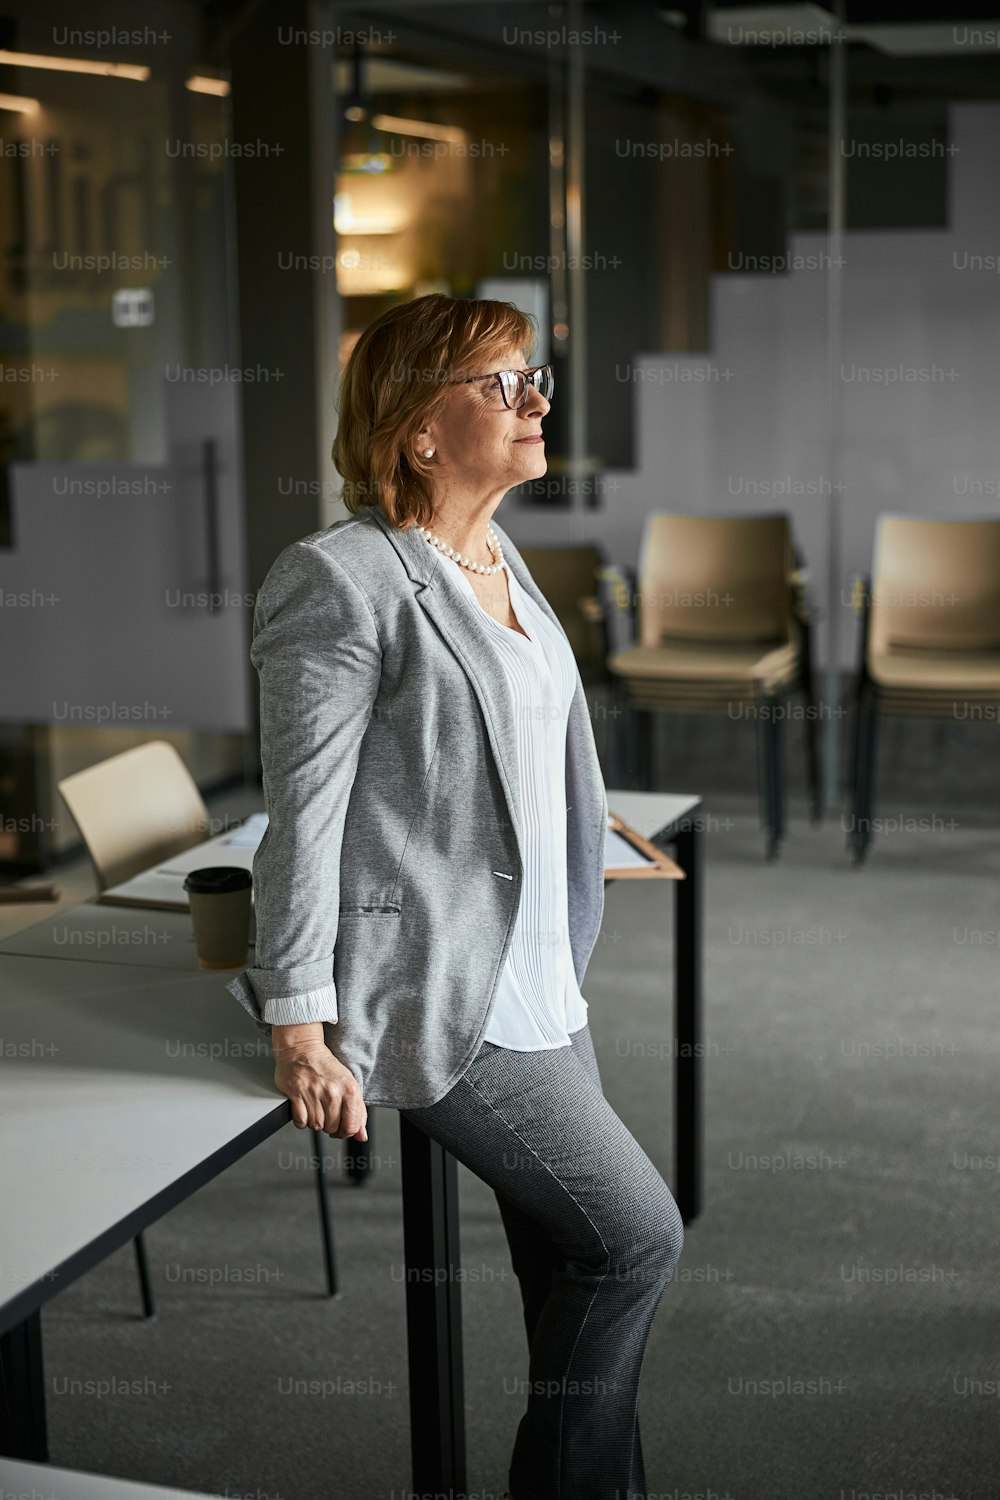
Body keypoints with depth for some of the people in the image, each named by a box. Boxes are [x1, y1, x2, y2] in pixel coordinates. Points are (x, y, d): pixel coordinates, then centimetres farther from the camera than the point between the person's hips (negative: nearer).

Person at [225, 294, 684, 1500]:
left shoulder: (499, 563, 12)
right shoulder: (341, 578, -14)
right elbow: (303, 812, -15)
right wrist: (300, 1028, -16)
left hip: (537, 983, 8)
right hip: (436, 996, -8)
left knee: (574, 1274, 12)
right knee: (636, 1236, -4)